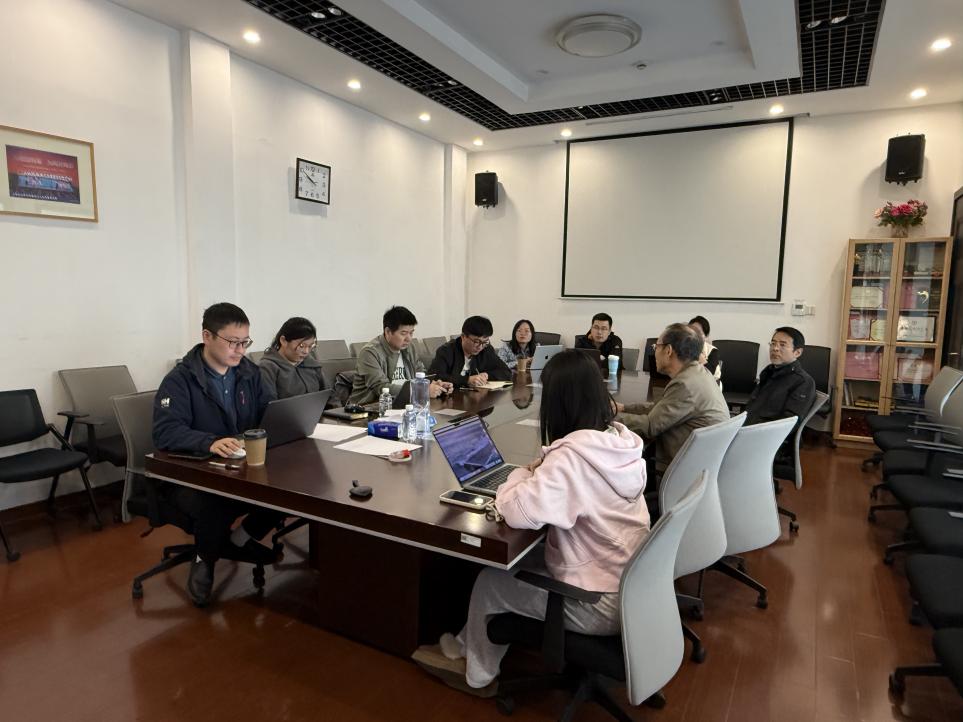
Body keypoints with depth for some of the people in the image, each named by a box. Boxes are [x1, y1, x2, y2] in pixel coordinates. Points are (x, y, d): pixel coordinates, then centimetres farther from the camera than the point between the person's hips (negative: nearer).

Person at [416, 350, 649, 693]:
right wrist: (540, 471, 1)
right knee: (514, 561, 19)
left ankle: (477, 674, 34)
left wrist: (523, 474, -12)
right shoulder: (620, 439, -2)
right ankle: (467, 647, 37)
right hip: (626, 583, 8)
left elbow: (517, 511, -32)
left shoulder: (573, 454, -29)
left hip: (600, 603, -8)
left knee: (489, 582, 8)